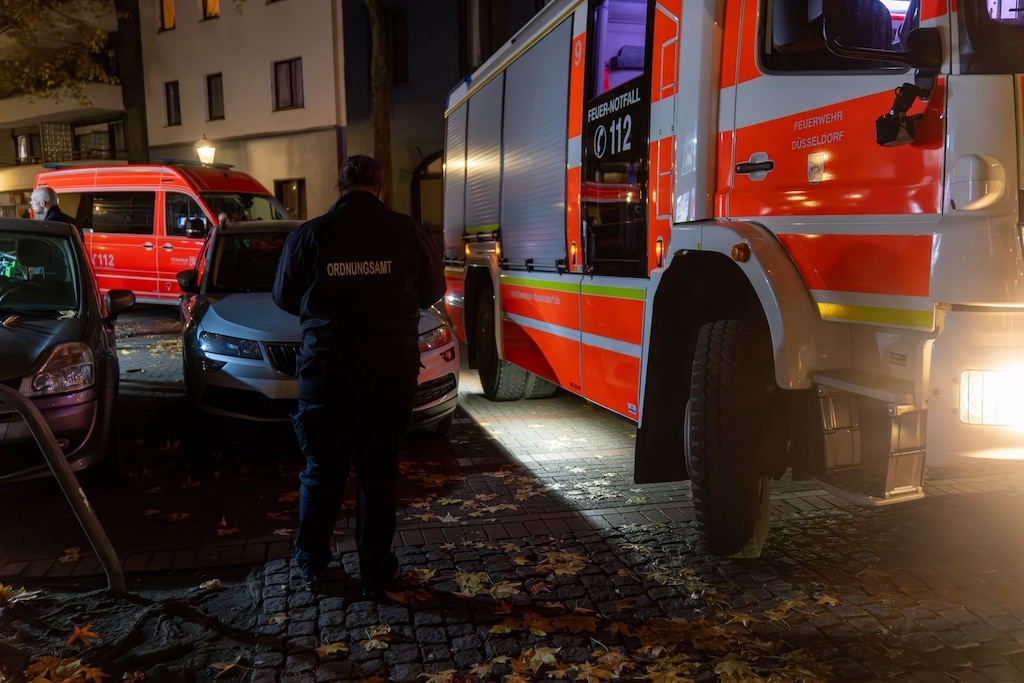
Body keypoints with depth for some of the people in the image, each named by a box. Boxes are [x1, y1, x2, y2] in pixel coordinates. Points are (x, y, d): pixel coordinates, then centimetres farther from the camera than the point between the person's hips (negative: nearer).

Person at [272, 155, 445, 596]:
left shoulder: (308, 236, -4)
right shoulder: (409, 233, -5)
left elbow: (285, 298, 7)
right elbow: (433, 291, 9)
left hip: (325, 367, 1)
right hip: (391, 369, 0)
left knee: (321, 470, 15)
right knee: (379, 470, 10)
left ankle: (311, 565, 27)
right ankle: (377, 572, 20)